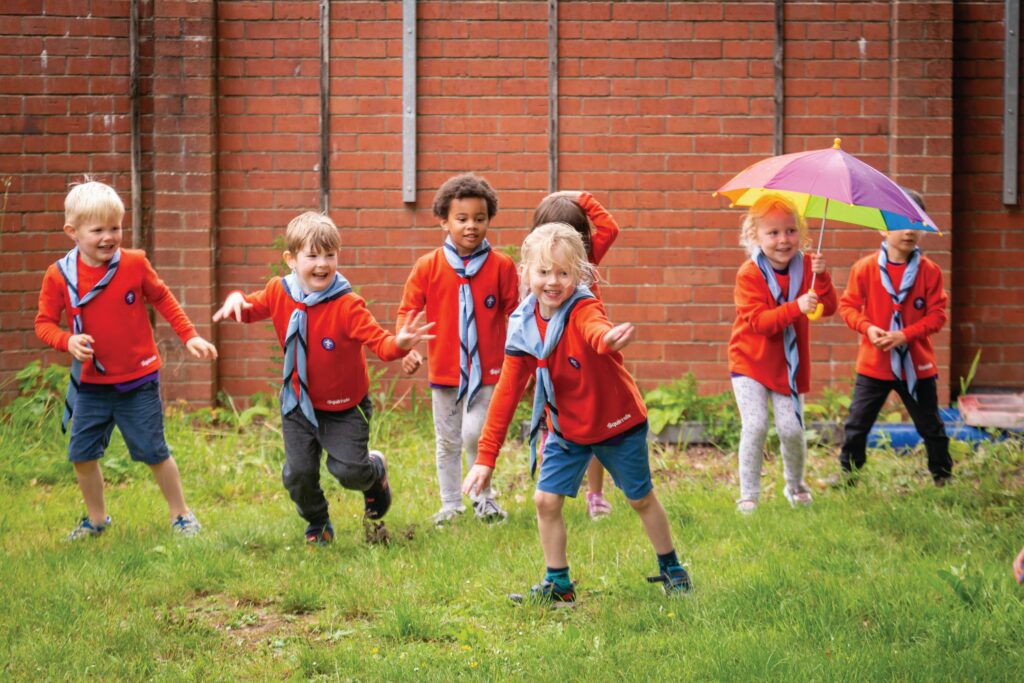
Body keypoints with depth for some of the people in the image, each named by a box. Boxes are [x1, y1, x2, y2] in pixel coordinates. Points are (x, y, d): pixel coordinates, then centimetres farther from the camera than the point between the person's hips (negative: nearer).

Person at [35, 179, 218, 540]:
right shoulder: (59, 275, -10)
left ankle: (181, 515, 21)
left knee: (153, 452, 4)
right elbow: (44, 322, -3)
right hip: (91, 384, 2)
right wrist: (68, 341, -22)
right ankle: (96, 518, 26)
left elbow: (162, 299, 5)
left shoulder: (134, 263, -10)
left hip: (138, 381, -2)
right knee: (82, 453, 6)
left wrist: (189, 336, 2)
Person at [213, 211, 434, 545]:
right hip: (298, 404, 3)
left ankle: (375, 470, 30)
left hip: (344, 407, -3)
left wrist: (399, 343, -52)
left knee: (348, 470, -10)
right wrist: (236, 301, -13)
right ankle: (317, 524, 31)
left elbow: (379, 341, -29)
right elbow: (251, 309, 11)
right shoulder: (279, 293, -9)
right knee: (299, 473, -1)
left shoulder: (348, 305, -23)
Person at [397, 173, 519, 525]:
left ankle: (485, 497, 9)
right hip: (444, 368, 2)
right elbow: (408, 310, 0)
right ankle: (450, 503, 26)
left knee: (475, 434, -12)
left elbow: (515, 312, 3)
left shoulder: (501, 266, -4)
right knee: (447, 440, 12)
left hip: (487, 369, -2)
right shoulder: (428, 266, -4)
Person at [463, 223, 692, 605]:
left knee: (641, 499, 12)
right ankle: (558, 584, 10)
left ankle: (671, 570, 33)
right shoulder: (523, 328, -12)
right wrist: (485, 458, -10)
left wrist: (609, 339, -79)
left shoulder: (583, 309, -25)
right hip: (565, 431, 4)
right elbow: (506, 394, -7)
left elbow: (596, 329, -53)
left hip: (618, 424, -4)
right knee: (546, 500, -6)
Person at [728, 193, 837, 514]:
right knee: (755, 425, -13)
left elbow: (828, 307, -13)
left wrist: (821, 277, -30)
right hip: (750, 363, -3)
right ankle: (748, 496, -1)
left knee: (791, 429, -1)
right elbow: (758, 321, -23)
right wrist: (795, 308, -35)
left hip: (787, 365, 3)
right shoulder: (749, 274, -14)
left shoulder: (805, 266, -2)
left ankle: (795, 487, 25)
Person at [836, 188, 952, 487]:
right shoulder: (865, 268, -5)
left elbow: (937, 313, -6)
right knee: (857, 423, 4)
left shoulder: (929, 270, -6)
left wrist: (906, 335, -18)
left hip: (916, 364, 0)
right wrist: (867, 328, -18)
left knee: (931, 426, 11)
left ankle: (942, 474, 25)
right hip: (874, 363, 0)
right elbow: (848, 305, 0)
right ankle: (848, 471, 19)